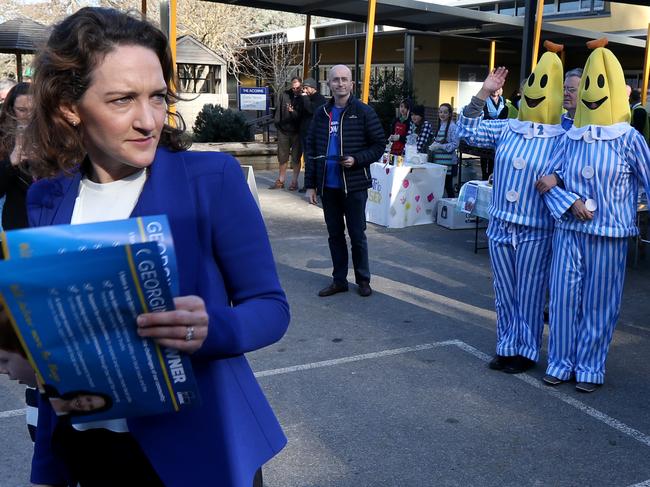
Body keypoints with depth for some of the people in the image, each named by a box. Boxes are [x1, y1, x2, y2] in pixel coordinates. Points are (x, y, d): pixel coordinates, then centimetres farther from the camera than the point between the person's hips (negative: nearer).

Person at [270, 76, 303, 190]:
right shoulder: (284, 95, 5)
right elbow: (277, 110, 9)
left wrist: (293, 112, -22)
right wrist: (277, 124, 2)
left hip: (297, 132, -3)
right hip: (283, 130, 3)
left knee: (296, 158, 4)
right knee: (282, 157, 9)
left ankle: (294, 181, 12)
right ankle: (281, 181, 19)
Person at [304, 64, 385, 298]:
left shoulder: (363, 112, -4)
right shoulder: (321, 113, 7)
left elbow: (378, 145, -3)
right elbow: (311, 149, 9)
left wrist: (356, 160, -19)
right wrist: (310, 185, 5)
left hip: (354, 185, -4)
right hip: (328, 186, 4)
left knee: (357, 234, 5)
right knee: (334, 234, 12)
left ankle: (363, 279, 20)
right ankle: (339, 280, 23)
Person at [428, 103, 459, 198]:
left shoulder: (453, 127, -11)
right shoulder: (440, 126, 14)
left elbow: (455, 144, -17)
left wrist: (440, 146, -20)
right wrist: (433, 146, 4)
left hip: (448, 161, -7)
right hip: (438, 160, 7)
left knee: (448, 185, -3)